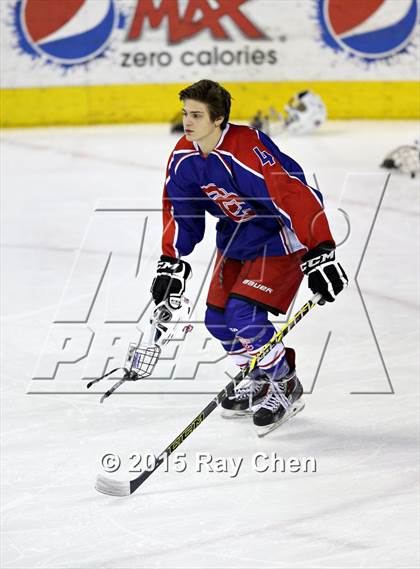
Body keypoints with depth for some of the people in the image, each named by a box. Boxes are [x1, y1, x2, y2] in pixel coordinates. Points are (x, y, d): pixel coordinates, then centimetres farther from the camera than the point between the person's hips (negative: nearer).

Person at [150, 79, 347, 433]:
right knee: (218, 320, 7)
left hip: (280, 235, -8)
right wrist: (171, 263, 0)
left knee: (244, 315, -18)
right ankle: (261, 381, 31)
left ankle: (285, 387, 5)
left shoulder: (248, 151, -32)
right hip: (236, 235, 8)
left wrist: (320, 256, -39)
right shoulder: (184, 157, -8)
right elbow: (180, 211, 5)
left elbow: (295, 198, -36)